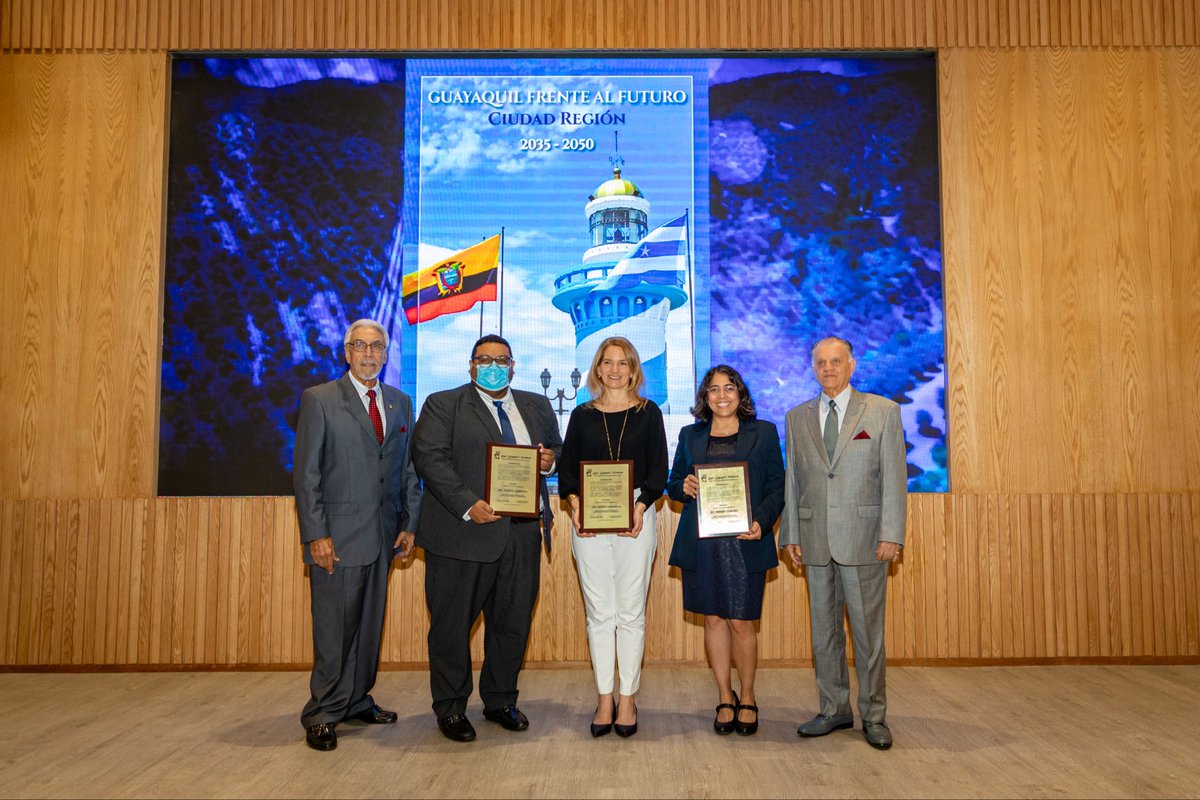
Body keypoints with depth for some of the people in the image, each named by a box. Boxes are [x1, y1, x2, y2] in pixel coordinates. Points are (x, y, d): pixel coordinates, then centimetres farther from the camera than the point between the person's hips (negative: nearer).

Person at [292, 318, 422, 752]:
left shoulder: (400, 403, 11)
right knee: (333, 627, 0)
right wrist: (315, 534, -12)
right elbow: (305, 472, -6)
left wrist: (409, 524, 7)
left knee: (370, 623, 13)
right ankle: (323, 714, 14)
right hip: (338, 533, -5)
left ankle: (356, 701, 27)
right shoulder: (319, 400, -3)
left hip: (383, 534, 5)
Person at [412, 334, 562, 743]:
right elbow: (429, 457, -10)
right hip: (463, 532, -4)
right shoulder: (443, 405, 1)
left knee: (513, 621, 11)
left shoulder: (537, 406, 17)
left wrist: (550, 459, -2)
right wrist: (468, 505, -20)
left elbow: (558, 449, 23)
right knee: (452, 623, 5)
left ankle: (500, 701, 29)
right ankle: (450, 708, 21)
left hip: (522, 533, 4)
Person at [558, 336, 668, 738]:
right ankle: (605, 699, 13)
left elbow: (658, 469, 3)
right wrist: (574, 506, -9)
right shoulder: (582, 415, 12)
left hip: (634, 519, -1)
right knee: (599, 613, 5)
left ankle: (628, 698, 11)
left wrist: (640, 507, -12)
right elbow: (567, 468, 9)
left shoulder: (648, 412, 8)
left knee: (631, 613, 1)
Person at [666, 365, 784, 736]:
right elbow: (672, 484, 16)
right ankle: (725, 698, 22)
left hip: (745, 542, -2)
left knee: (741, 622, 0)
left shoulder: (764, 432, 7)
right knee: (713, 619, 7)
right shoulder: (690, 435, 13)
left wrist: (762, 521, -13)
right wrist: (684, 487, -7)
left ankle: (747, 698, 21)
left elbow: (777, 487, 4)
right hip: (701, 542, 2)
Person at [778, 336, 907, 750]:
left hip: (864, 538, -3)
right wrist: (790, 535, 5)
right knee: (824, 630, 10)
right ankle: (834, 710, 23)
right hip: (815, 540, 3)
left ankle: (873, 716, 17)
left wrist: (891, 534, -10)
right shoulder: (797, 417, 11)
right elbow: (792, 480, 10)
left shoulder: (883, 411, 2)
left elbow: (894, 476, -3)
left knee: (868, 630, 3)